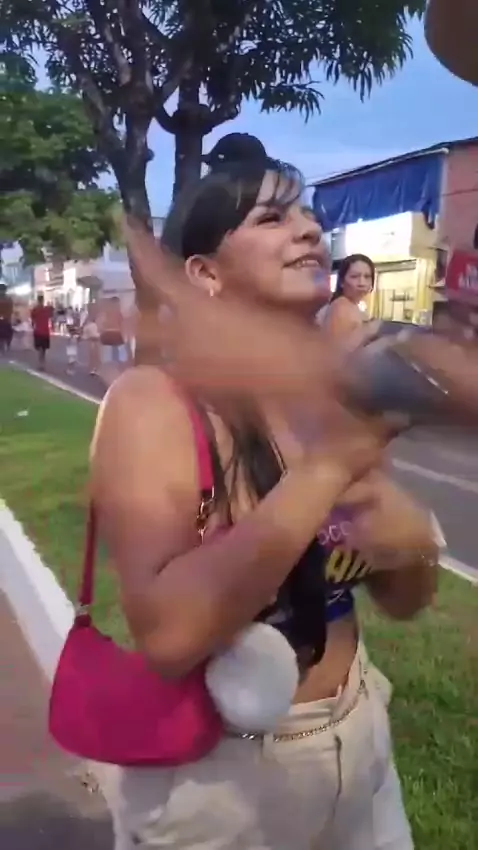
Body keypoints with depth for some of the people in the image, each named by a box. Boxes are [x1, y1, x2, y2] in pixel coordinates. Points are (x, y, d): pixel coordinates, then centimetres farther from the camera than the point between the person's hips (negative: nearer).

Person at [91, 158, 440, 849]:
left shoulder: (338, 400, -3)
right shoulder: (153, 399, -20)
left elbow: (405, 601, 4)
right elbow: (167, 633, -31)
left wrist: (413, 543, -18)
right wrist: (328, 466, -31)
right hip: (215, 769, -4)